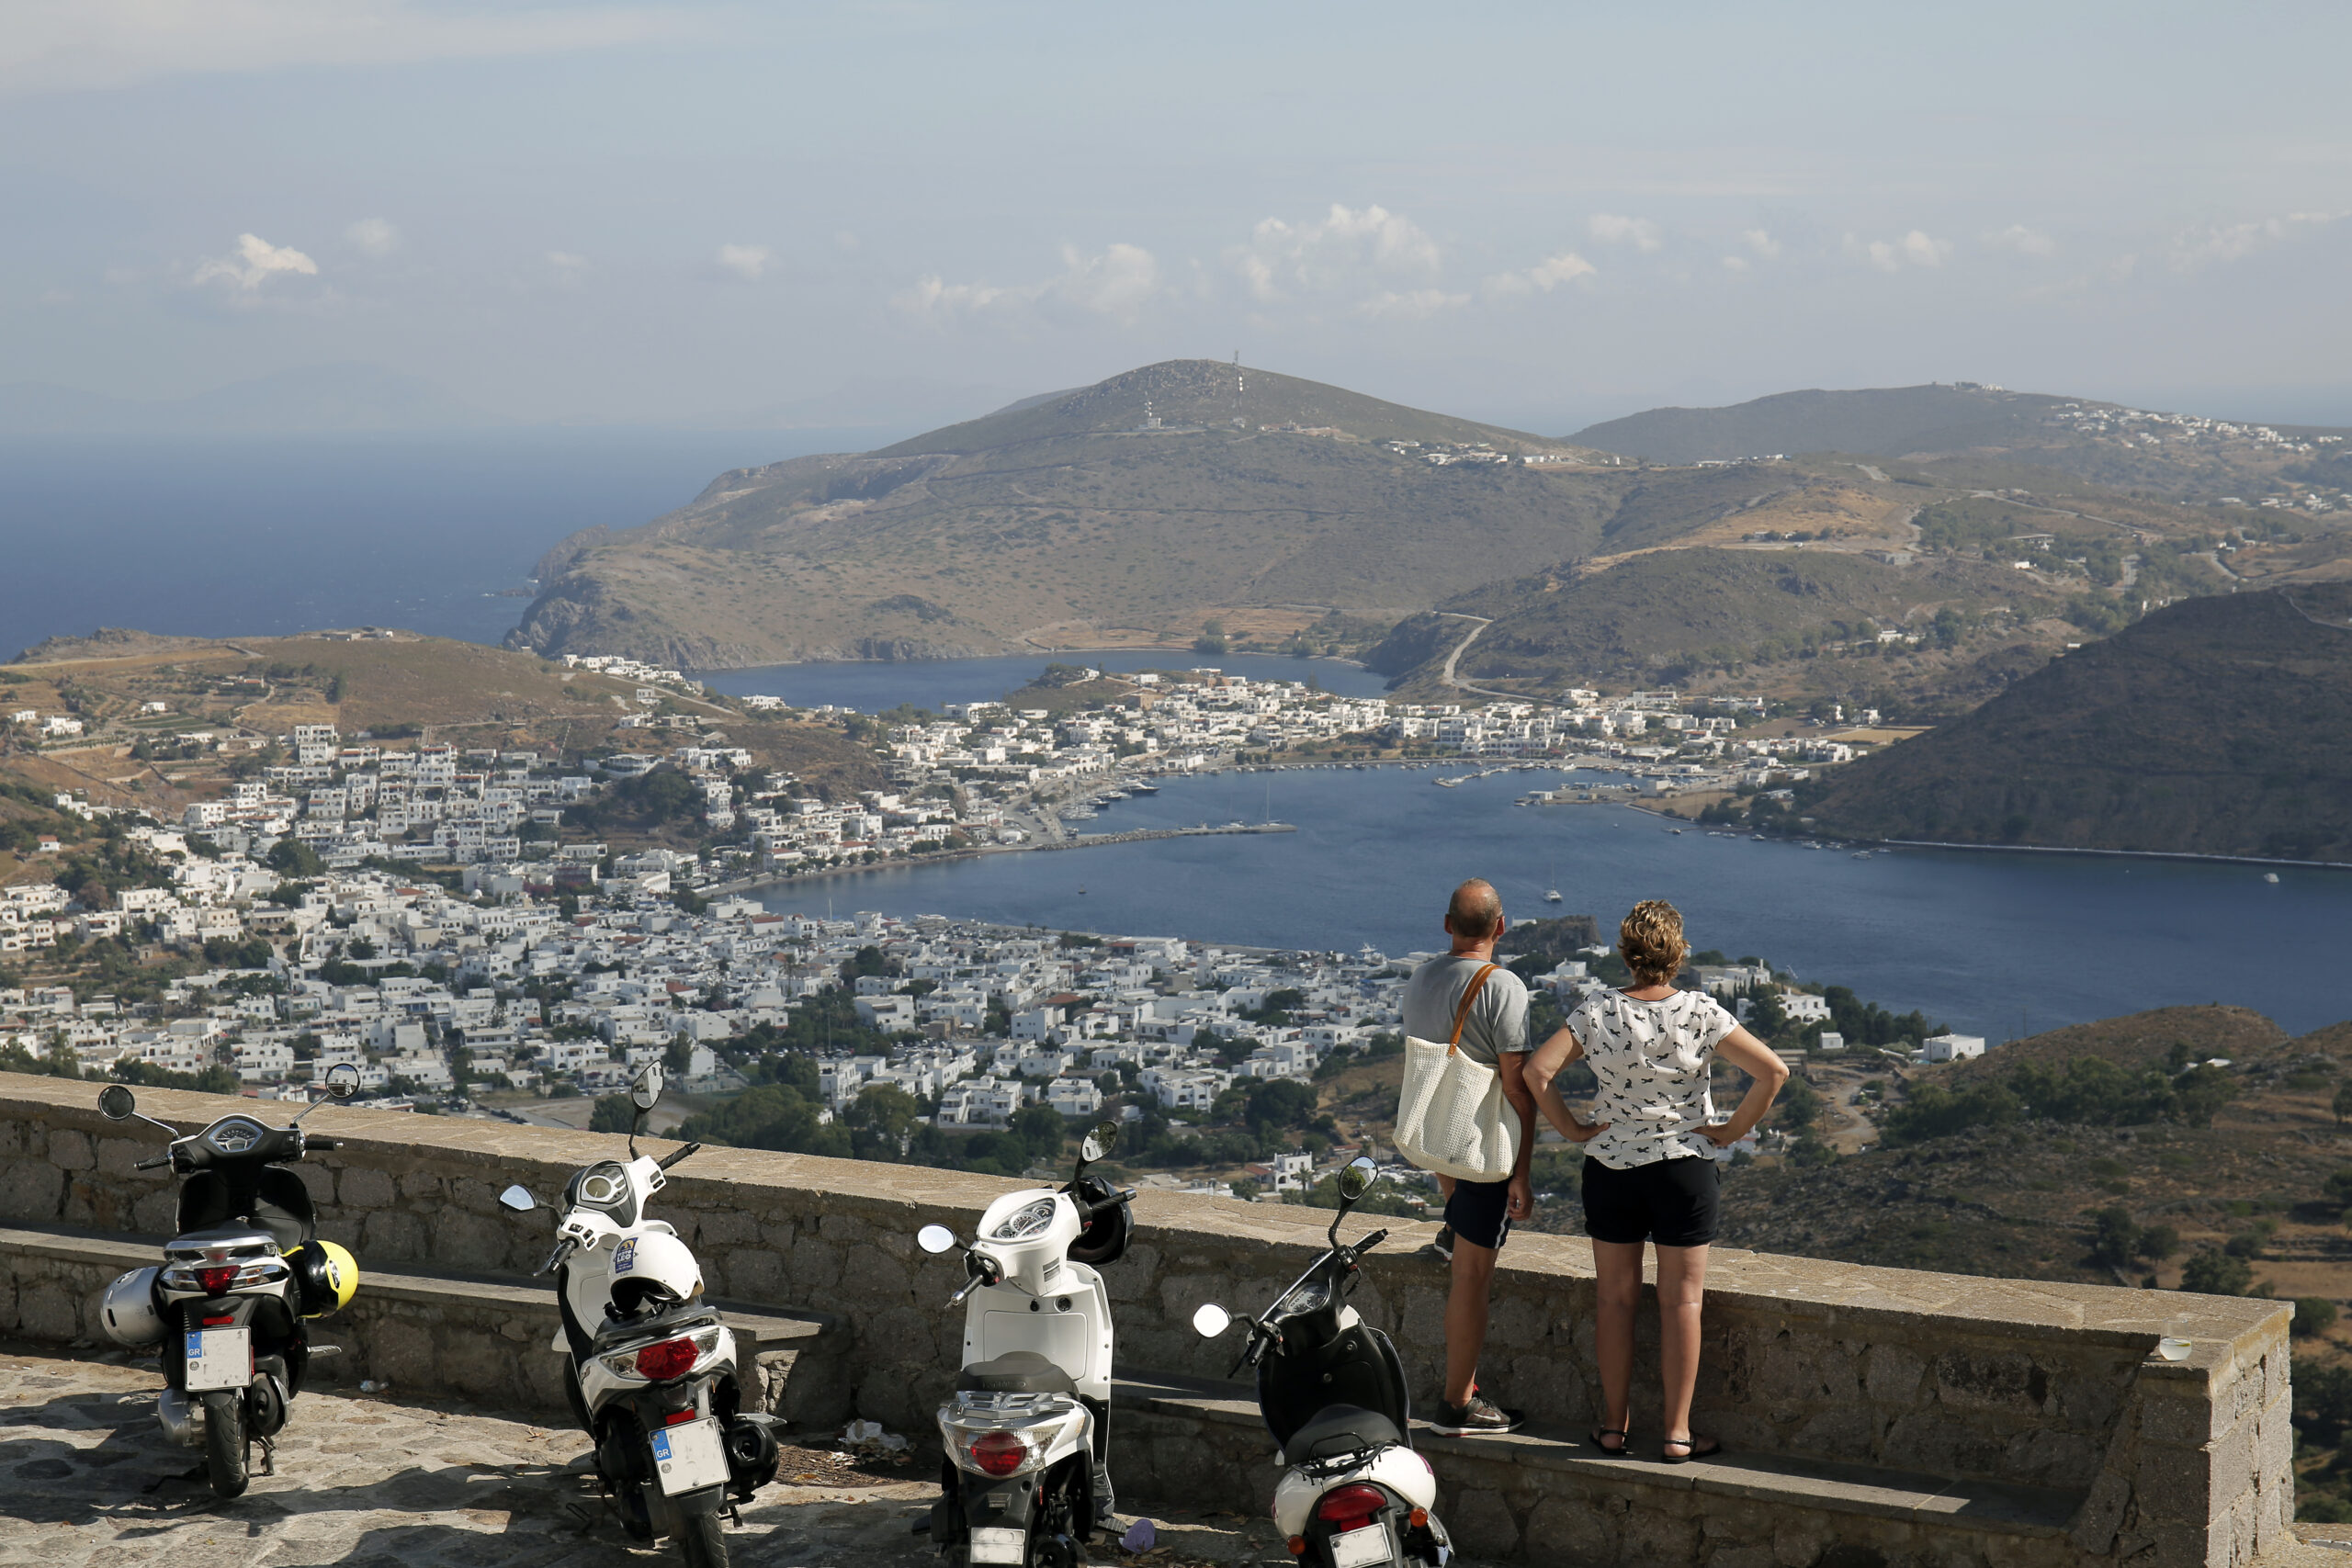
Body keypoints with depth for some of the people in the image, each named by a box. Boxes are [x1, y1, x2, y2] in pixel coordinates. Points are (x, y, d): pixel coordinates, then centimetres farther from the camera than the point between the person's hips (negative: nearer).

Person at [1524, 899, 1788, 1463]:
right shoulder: (1702, 1013, -10)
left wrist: (1572, 1128, -2)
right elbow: (1773, 1071, -14)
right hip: (1684, 1164, -2)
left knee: (1616, 1299, 12)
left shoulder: (1596, 1012, -7)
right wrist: (1733, 1130, -5)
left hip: (1609, 1167, 2)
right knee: (1681, 1301, 5)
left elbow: (1538, 1071, -13)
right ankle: (1677, 1433, 7)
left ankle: (1613, 1426, 17)